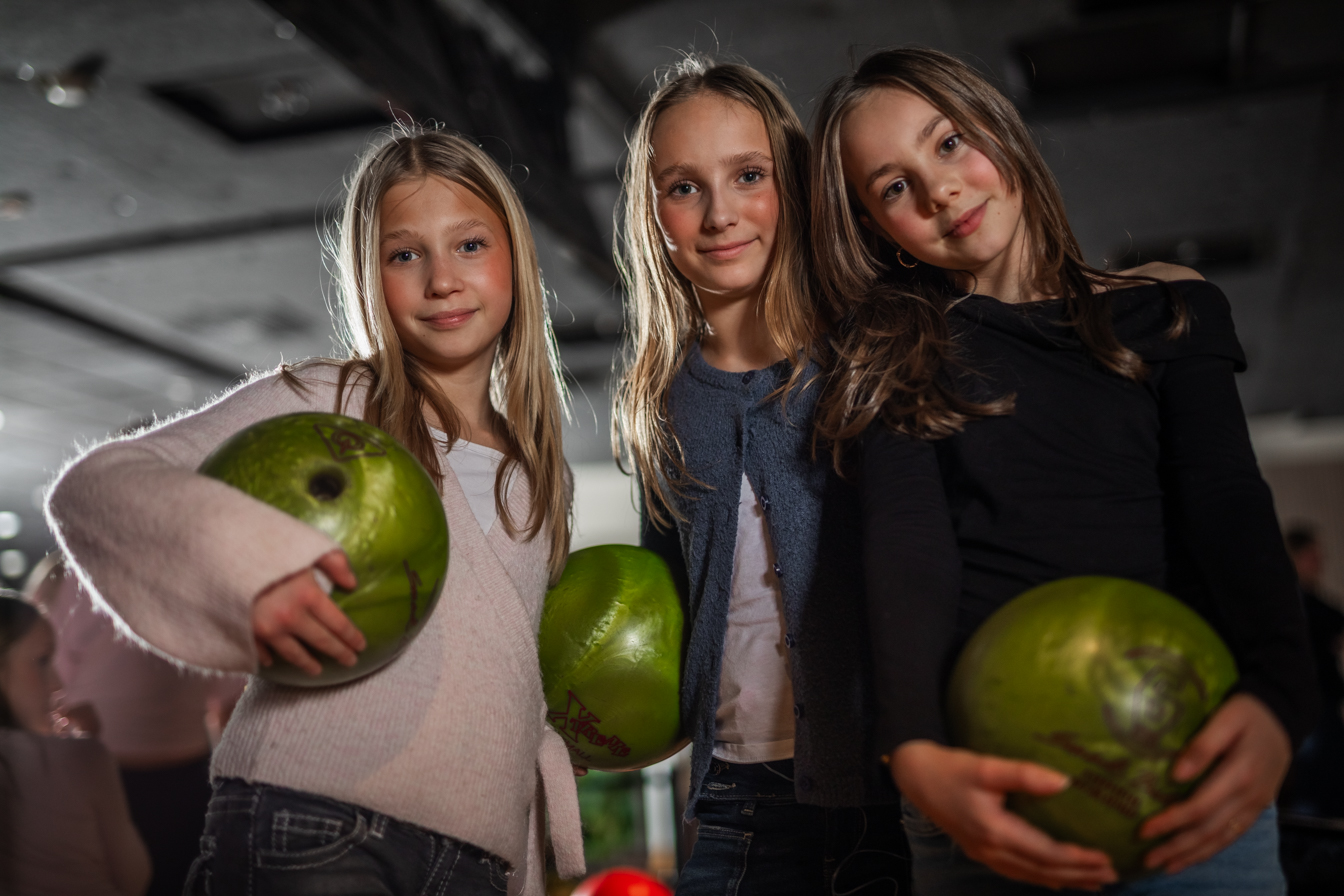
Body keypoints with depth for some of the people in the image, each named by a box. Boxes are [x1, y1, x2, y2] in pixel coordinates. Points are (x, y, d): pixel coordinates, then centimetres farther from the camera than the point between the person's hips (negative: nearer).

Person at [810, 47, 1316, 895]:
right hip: (989, 777, 0)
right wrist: (918, 753, -27)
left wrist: (1278, 697, -24)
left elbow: (1230, 506, -4)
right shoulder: (901, 357, 6)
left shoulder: (1167, 311, 9)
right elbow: (907, 545, -9)